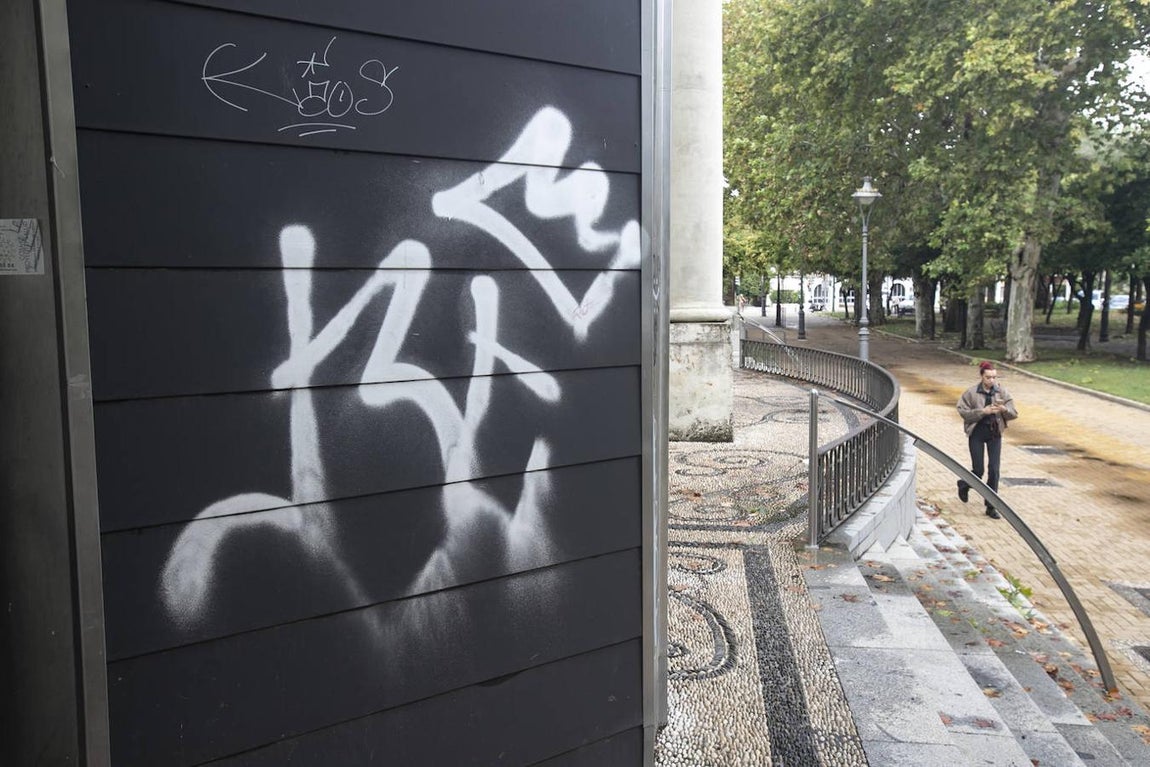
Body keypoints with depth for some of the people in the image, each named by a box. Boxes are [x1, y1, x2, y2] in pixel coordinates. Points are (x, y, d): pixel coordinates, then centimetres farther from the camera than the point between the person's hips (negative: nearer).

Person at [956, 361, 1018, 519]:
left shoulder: (1002, 392, -1)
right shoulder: (971, 393, -8)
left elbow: (1014, 414, 0)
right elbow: (963, 412, -10)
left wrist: (1003, 409, -21)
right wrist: (983, 411, -20)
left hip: (995, 433, 2)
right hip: (977, 433, -2)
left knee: (994, 470, -2)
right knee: (978, 470, 0)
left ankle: (991, 507, 8)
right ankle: (964, 485, 36)